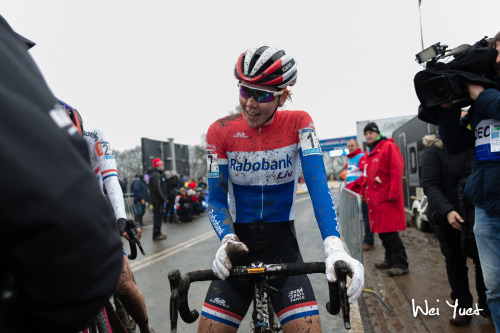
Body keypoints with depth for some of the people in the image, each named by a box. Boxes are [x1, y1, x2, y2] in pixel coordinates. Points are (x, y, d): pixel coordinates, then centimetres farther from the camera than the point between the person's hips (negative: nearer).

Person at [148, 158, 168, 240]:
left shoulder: (159, 174, 18)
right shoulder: (155, 175, -16)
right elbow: (158, 188, -23)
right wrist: (164, 198, -19)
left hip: (158, 199, 10)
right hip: (157, 199, -10)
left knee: (158, 216, 16)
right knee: (158, 216, -6)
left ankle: (158, 233, 25)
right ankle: (156, 235, -1)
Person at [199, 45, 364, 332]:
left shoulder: (298, 123, -7)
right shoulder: (221, 132, -5)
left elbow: (318, 185, -19)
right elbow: (216, 199, -4)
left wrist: (334, 247, -32)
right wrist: (226, 239, -23)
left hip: (283, 247, 0)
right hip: (239, 247, 1)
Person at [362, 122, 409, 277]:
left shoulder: (389, 147, -5)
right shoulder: (368, 153, 18)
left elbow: (397, 170, -13)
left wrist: (393, 193, -18)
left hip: (387, 198, -8)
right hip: (374, 198, 8)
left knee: (389, 232, -8)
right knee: (381, 230, 12)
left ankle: (401, 264, 1)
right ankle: (390, 259, 25)